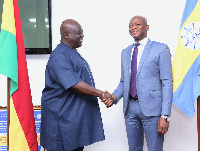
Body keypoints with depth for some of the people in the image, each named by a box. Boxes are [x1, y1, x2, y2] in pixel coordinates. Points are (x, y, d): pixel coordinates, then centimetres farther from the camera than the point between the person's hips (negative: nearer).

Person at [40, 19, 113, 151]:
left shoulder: (74, 53, 16)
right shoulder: (59, 56, -17)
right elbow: (74, 85, -25)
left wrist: (104, 95, 20)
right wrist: (101, 94, -20)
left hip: (78, 114, 10)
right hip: (64, 116, -9)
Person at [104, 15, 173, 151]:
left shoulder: (161, 49, -3)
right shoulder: (125, 52, 16)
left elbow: (167, 83, -7)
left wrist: (165, 115, -14)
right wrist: (115, 96, -3)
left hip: (151, 108, -5)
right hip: (130, 107, 5)